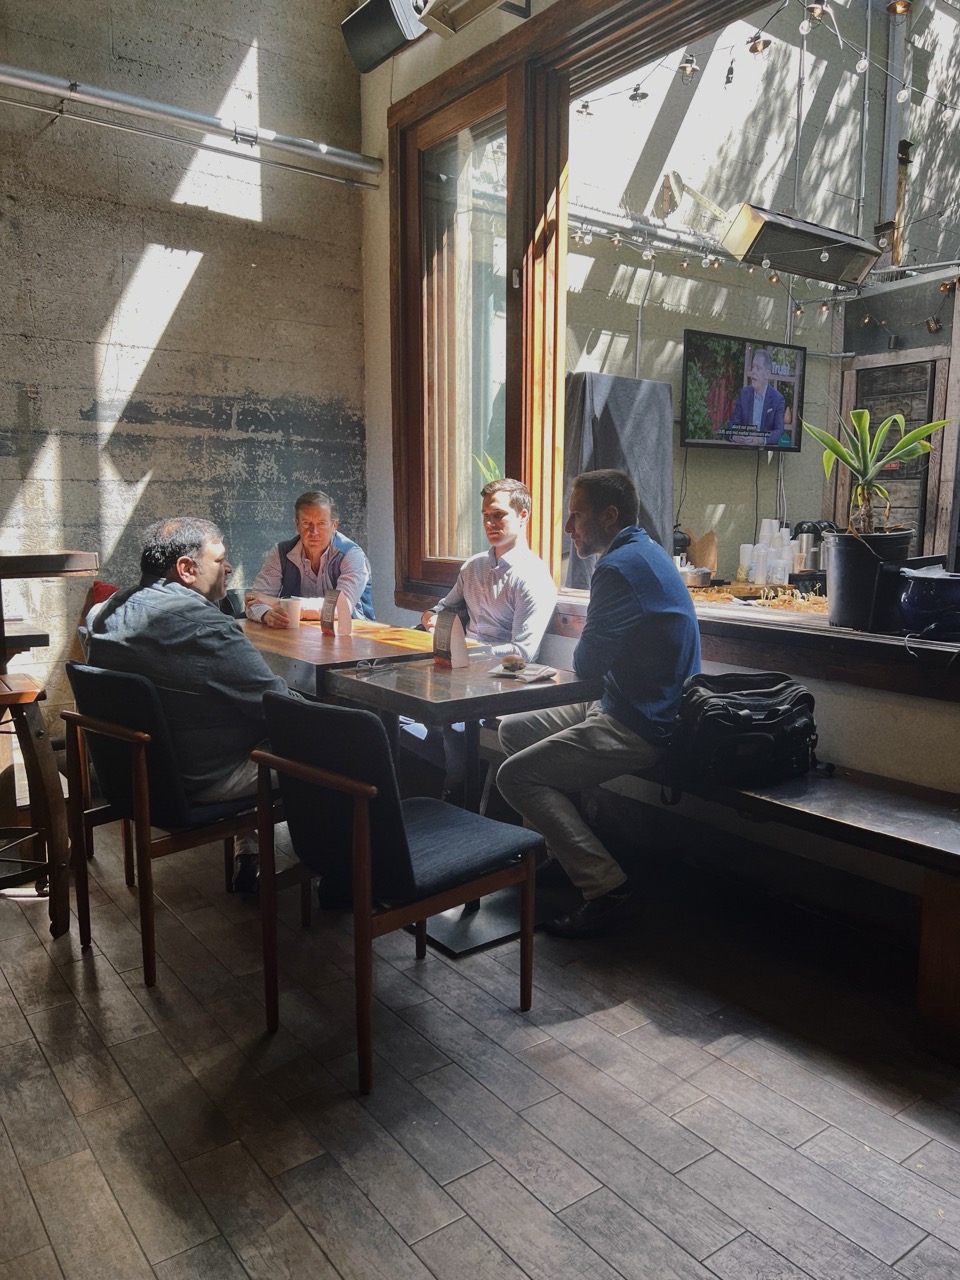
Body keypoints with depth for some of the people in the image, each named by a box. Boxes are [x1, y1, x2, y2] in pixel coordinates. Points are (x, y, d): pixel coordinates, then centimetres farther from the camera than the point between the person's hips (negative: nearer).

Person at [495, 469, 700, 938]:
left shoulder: (618, 566, -20)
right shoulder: (644, 550, 14)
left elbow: (587, 663, -19)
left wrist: (582, 643, 4)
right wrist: (584, 629, 3)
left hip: (639, 728, -11)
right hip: (624, 707, 11)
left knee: (516, 775, -14)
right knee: (513, 730, 15)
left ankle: (609, 890, -11)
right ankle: (560, 851, 23)